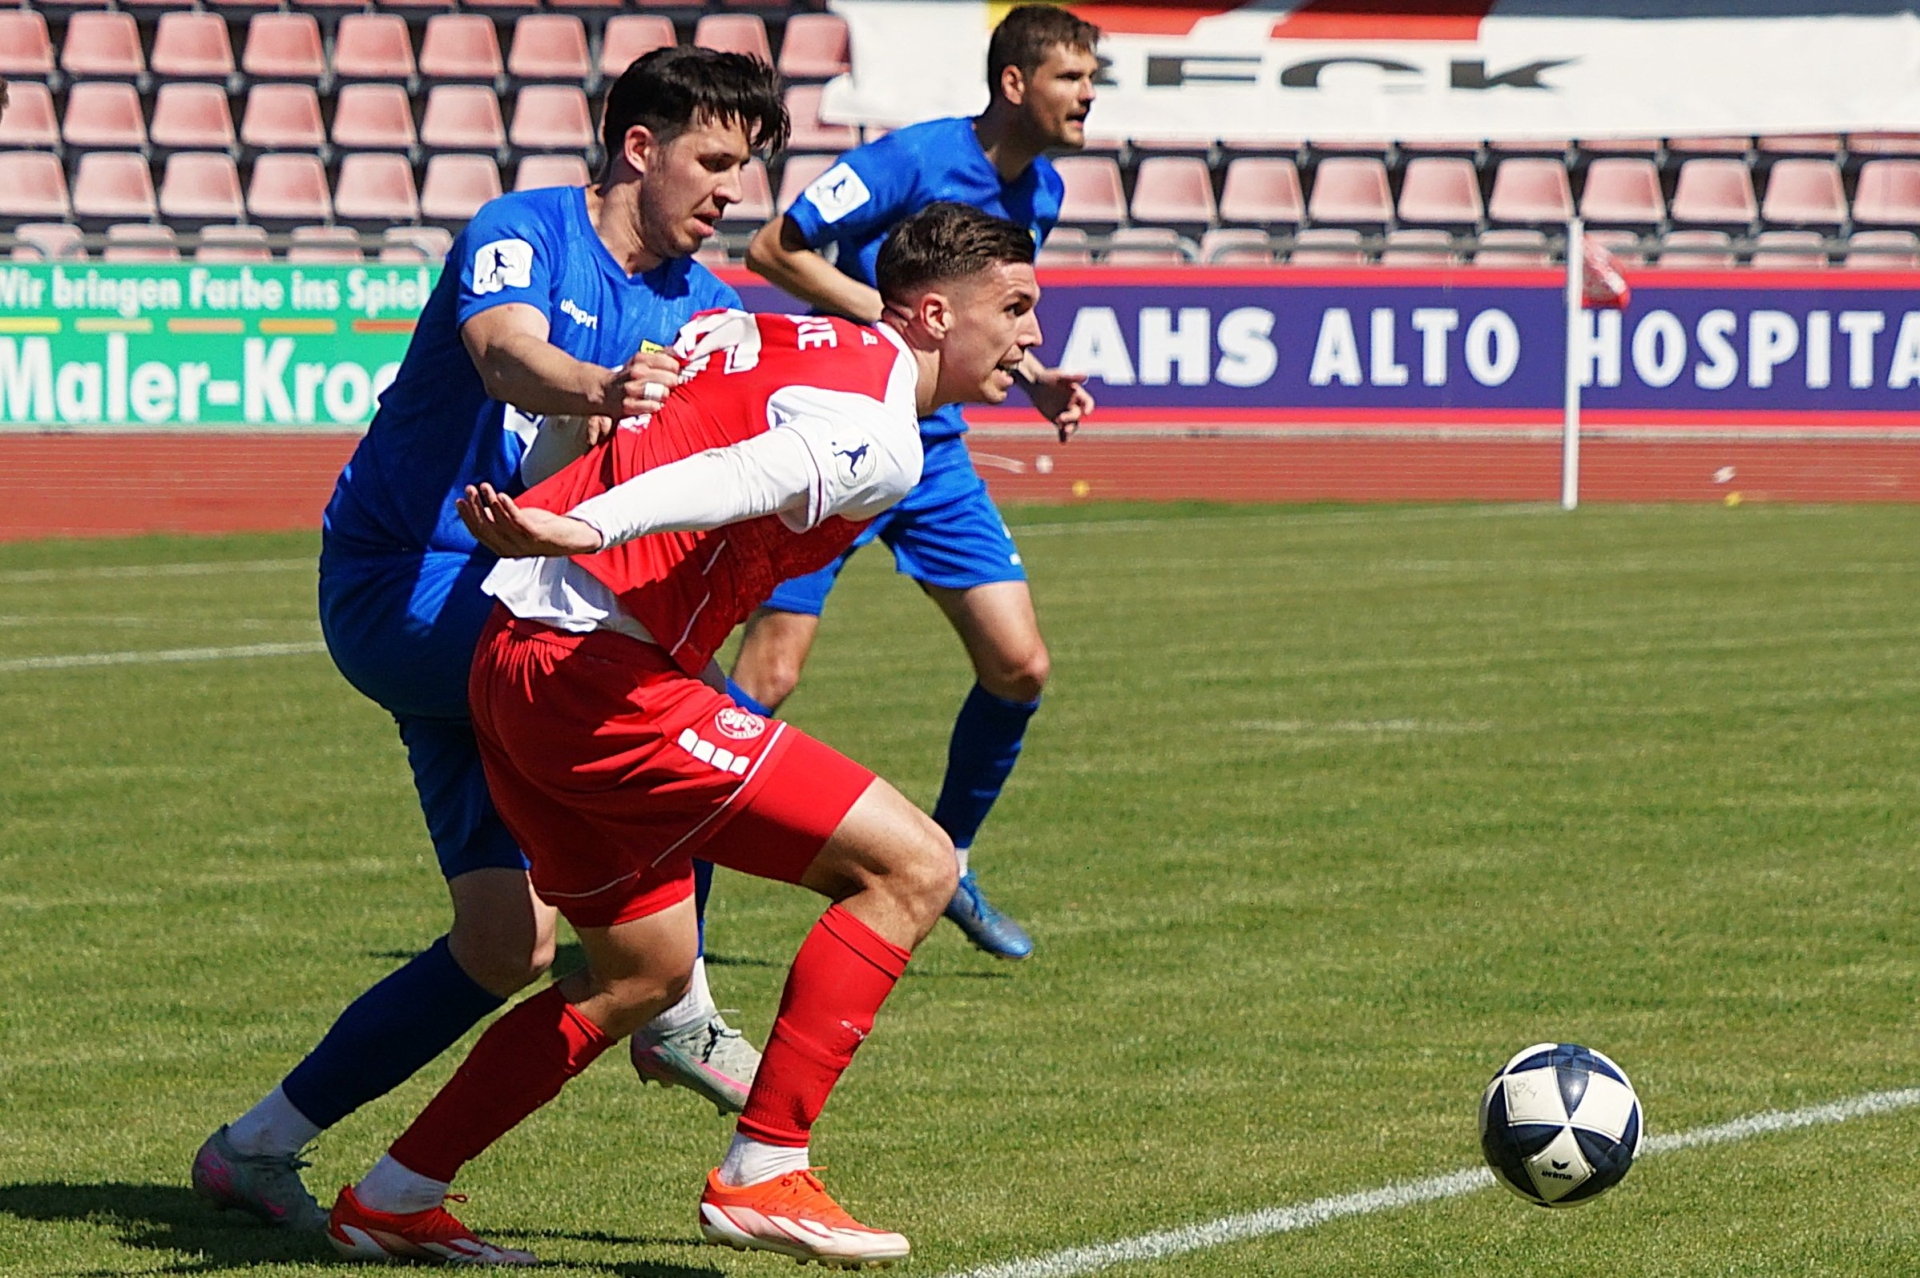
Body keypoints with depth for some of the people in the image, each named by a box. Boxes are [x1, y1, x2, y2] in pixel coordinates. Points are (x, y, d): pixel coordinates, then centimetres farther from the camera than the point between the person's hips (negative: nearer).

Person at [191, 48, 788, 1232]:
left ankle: (259, 1147, 9)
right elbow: (504, 352, -34)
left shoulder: (702, 303, 9)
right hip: (402, 587, -8)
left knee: (511, 938, -1)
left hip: (516, 616, 8)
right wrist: (597, 388, -55)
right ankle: (672, 1010, -14)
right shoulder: (521, 234, -11)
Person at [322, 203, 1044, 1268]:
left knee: (642, 976, 25)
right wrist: (582, 531, -46)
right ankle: (761, 1174, -6)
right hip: (596, 677, -10)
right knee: (910, 864, -7)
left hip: (512, 657, 10)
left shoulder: (764, 336, 19)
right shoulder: (881, 438, -11)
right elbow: (740, 476, -31)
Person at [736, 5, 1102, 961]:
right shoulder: (914, 160, -16)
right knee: (769, 672, -12)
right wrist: (892, 315, -21)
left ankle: (949, 864, 21)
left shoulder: (1041, 195, 8)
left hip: (934, 451, 7)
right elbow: (773, 248, -15)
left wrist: (1036, 379, 7)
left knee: (1019, 667, 2)